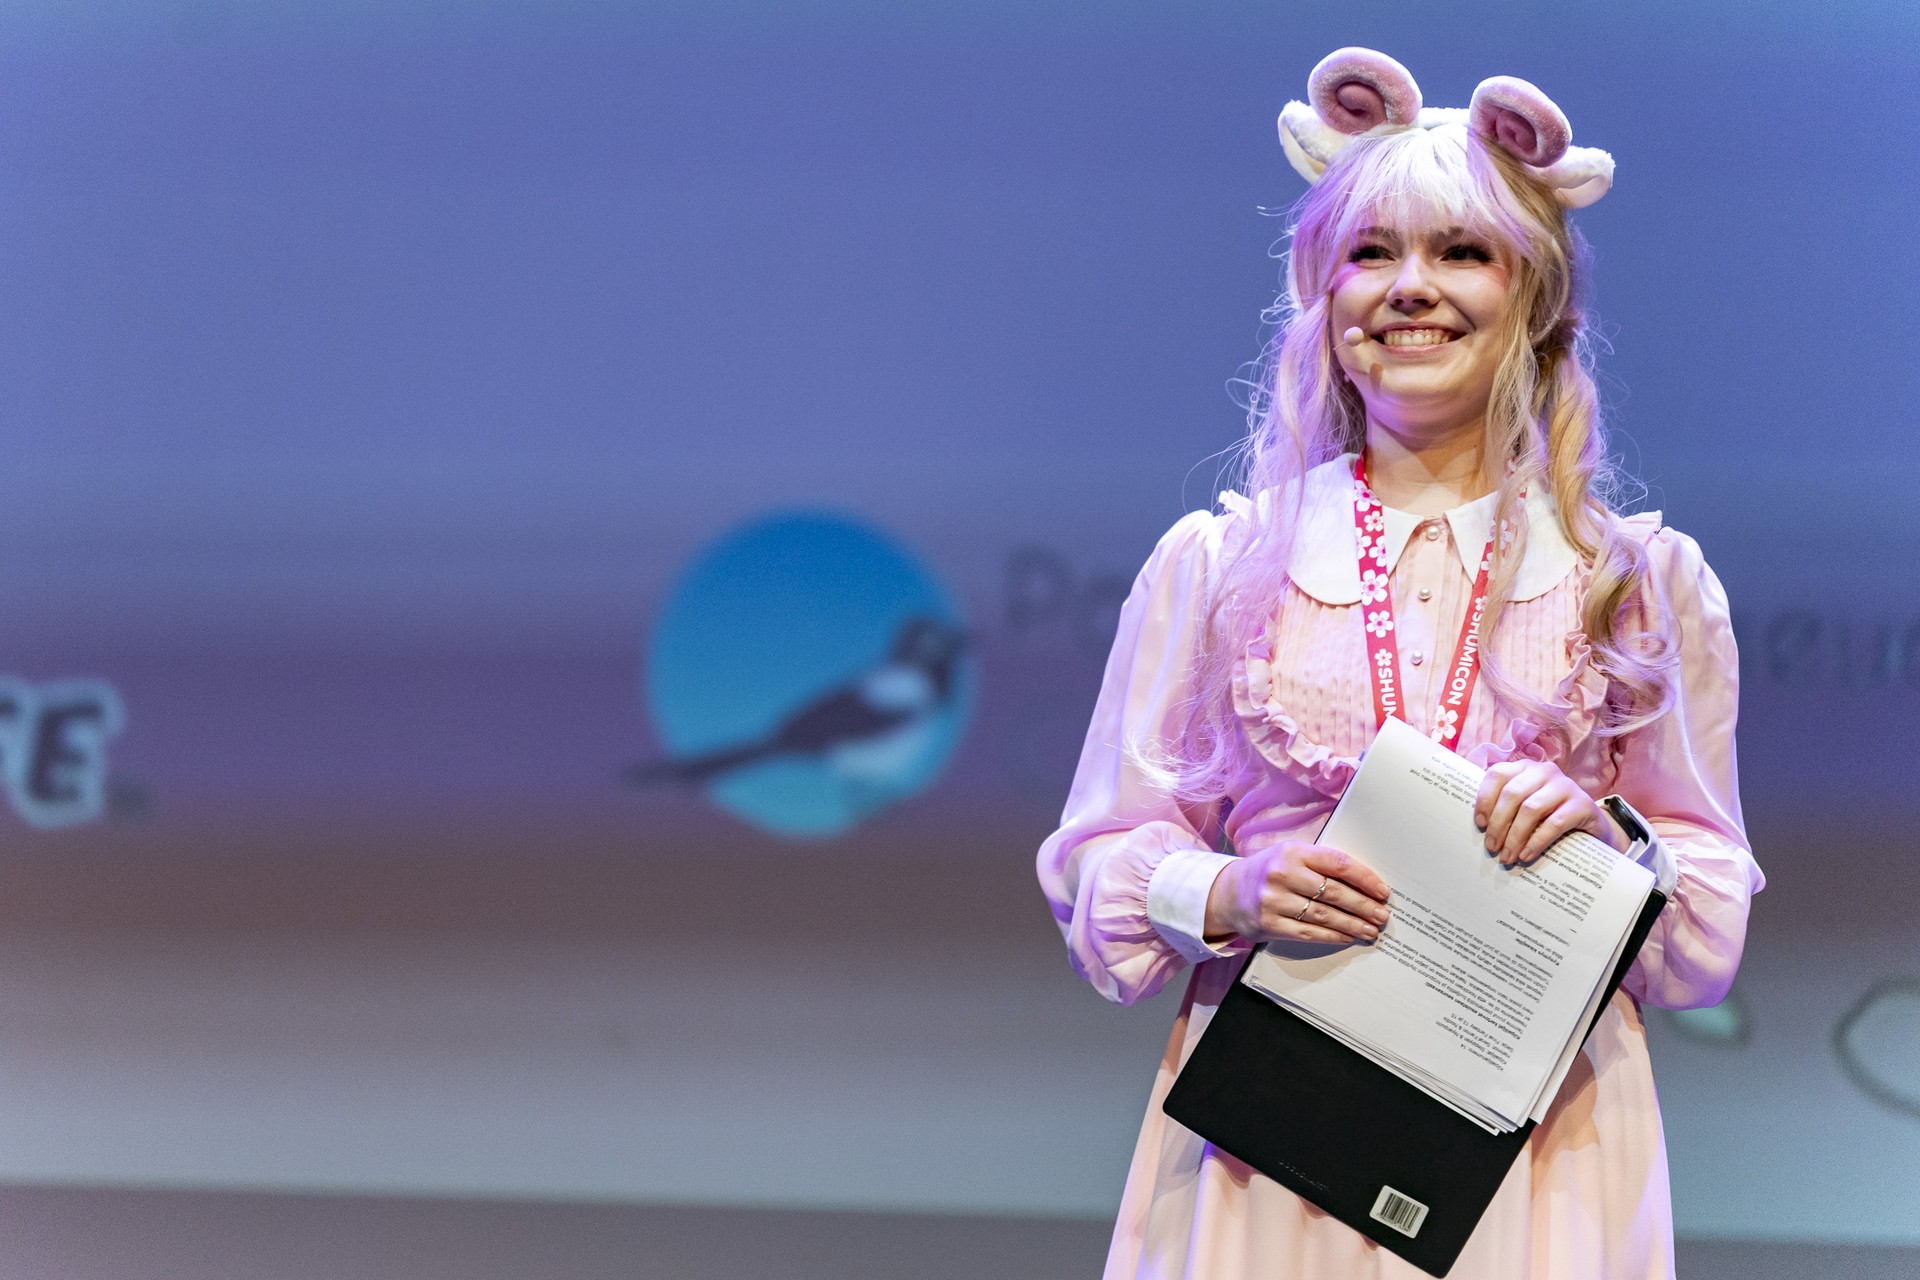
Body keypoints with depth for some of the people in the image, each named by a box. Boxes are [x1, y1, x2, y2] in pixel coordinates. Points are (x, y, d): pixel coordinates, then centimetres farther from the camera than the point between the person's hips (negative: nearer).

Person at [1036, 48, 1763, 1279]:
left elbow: (1715, 923, 9)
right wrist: (1230, 892, -12)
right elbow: (1102, 869, 8)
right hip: (1267, 1112, 0)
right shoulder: (1214, 563, 6)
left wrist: (1610, 838, -11)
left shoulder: (1643, 580, 6)